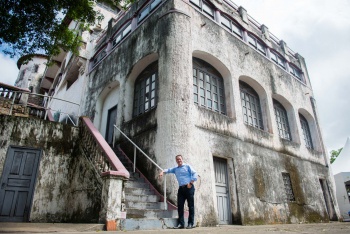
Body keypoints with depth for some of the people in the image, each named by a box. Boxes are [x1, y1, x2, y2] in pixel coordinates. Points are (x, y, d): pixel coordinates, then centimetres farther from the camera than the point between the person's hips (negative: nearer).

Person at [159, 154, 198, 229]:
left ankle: (190, 223, 2)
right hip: (181, 188, 5)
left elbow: (194, 174, -3)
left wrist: (191, 183, -11)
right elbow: (168, 170, 11)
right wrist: (162, 172, -10)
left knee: (190, 205, -3)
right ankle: (181, 223, 4)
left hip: (189, 187, -4)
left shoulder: (187, 166, 5)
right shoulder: (175, 169, 19)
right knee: (180, 206, 0)